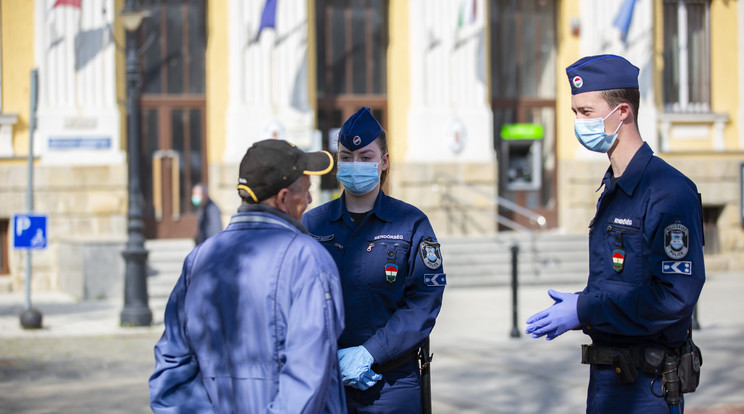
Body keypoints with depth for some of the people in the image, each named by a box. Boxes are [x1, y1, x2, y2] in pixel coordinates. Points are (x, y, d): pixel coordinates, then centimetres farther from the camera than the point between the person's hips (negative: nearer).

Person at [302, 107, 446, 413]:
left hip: (393, 382, -1)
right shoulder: (312, 223, 5)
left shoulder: (412, 224, 0)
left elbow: (424, 303, -6)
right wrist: (330, 359, -13)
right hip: (322, 381, 1)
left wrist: (369, 353, -15)